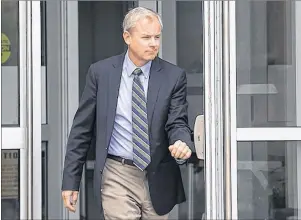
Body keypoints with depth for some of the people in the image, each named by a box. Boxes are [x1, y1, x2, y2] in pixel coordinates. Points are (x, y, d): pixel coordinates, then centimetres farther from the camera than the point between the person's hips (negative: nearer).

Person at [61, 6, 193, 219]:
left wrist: (182, 144, -29)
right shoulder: (101, 72, -1)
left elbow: (178, 123, -4)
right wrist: (71, 181, 0)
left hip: (158, 179, 2)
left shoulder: (173, 76, -1)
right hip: (117, 176, -1)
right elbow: (82, 129, 2)